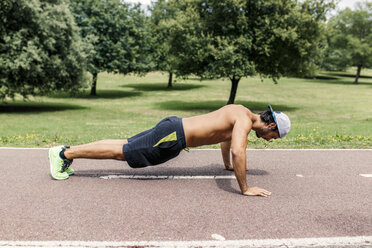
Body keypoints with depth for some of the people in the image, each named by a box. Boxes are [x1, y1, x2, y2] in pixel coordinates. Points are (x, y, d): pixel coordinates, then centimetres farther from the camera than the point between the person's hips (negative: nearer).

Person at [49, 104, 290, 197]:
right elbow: (238, 151, -31)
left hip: (173, 127, 9)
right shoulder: (246, 120, -14)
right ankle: (64, 153, 8)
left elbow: (225, 136, 33)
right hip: (173, 137, -9)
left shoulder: (240, 111, 15)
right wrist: (245, 188, -20)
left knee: (125, 146, 14)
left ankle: (68, 151, 24)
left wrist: (228, 165, 41)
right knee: (121, 152, -1)